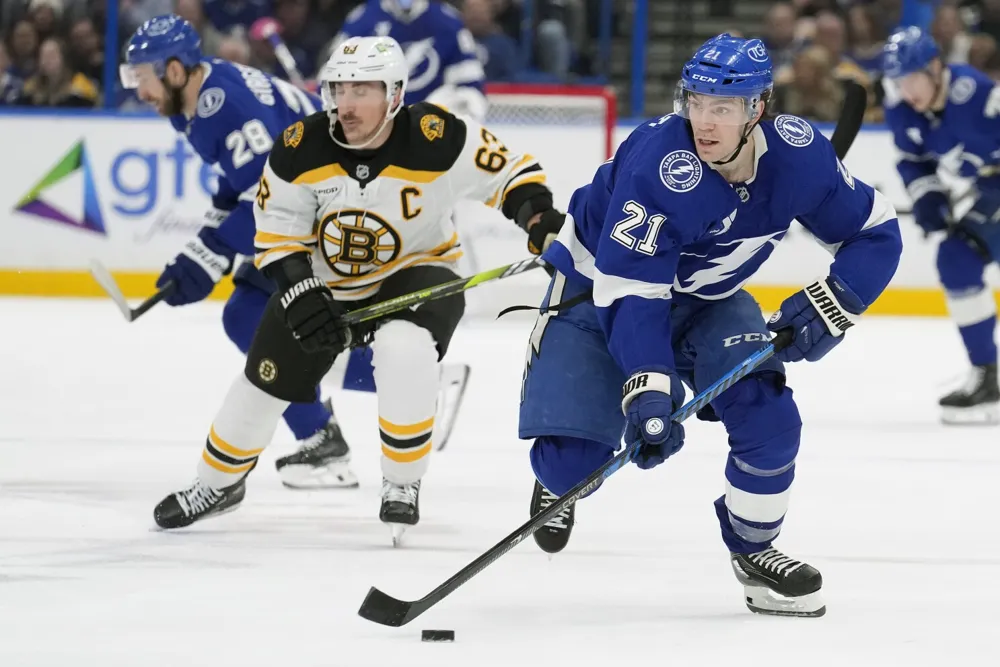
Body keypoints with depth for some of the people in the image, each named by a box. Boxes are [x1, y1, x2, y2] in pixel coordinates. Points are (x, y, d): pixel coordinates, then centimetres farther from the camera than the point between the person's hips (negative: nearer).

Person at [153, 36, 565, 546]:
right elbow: (277, 230, -9)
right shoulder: (300, 149, -19)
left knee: (404, 351, -34)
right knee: (266, 381, 9)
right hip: (323, 279, 3)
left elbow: (509, 171, -16)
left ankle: (402, 486, -15)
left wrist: (538, 216, -34)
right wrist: (299, 290, -23)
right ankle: (217, 484, 37)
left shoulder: (437, 140, -26)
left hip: (415, 272, -3)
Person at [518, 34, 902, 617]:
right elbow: (629, 291, -38)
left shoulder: (798, 154, -21)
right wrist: (647, 391, -49)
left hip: (704, 300, 4)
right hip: (599, 281, -4)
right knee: (574, 455, -14)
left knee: (768, 415, -17)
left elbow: (877, 234, -8)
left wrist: (830, 308, -24)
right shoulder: (659, 163, -37)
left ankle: (753, 547, 9)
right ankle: (558, 484, 25)